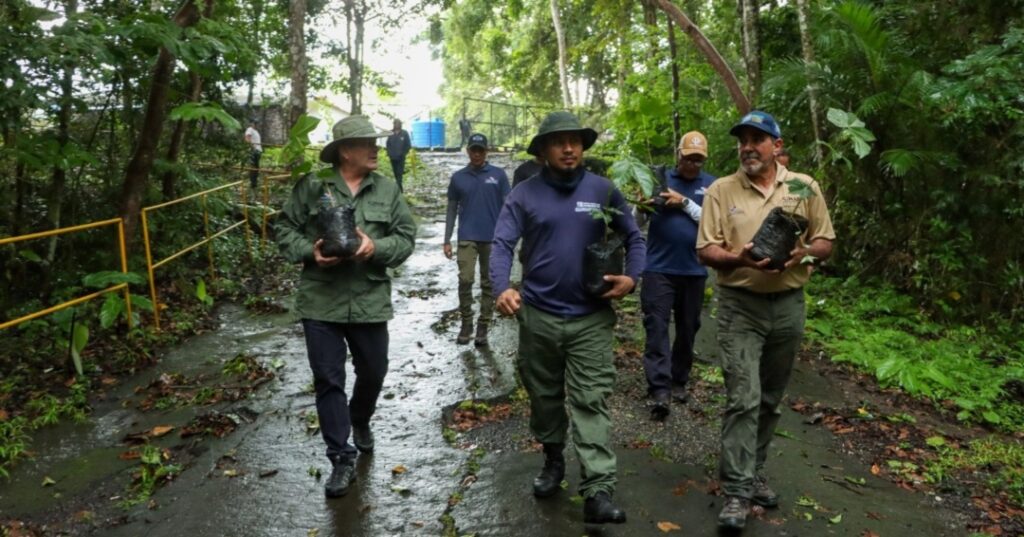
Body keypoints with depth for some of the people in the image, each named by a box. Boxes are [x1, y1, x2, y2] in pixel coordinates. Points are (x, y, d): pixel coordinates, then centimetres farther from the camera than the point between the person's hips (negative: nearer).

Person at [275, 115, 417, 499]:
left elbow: (406, 237, 1)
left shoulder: (387, 190, 2)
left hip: (370, 301, 2)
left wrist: (376, 247, -18)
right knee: (328, 380, 3)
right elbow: (285, 229, 3)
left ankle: (361, 422, 48)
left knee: (373, 372, 16)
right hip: (321, 301, -2)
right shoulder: (311, 187, -3)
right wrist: (309, 251, -15)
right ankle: (342, 460, 15)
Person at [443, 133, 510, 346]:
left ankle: (483, 328, 14)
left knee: (488, 283, 5)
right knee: (465, 280, -9)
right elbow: (452, 209, 9)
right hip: (467, 238, 0)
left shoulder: (499, 175, 1)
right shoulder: (458, 177, 6)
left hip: (493, 238, 0)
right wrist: (447, 240, 5)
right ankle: (466, 324, 7)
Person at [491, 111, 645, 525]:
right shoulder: (524, 194, -1)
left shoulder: (603, 191, 2)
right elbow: (502, 244, -9)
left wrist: (632, 277, -9)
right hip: (537, 315, 1)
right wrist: (502, 288, -27)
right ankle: (553, 459, 39)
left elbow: (633, 237, 8)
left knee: (591, 402, -4)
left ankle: (598, 492, -4)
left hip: (591, 317, -1)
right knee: (544, 396, 17)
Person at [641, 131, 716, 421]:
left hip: (694, 270, 2)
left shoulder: (711, 185, 4)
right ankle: (659, 389, -7)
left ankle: (679, 381, 27)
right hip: (659, 267, -1)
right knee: (657, 326, -7)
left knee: (687, 328, 12)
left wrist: (684, 202, -15)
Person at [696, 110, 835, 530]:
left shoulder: (805, 187, 6)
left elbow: (826, 242, 9)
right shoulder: (720, 190, 0)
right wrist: (737, 258, -24)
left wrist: (804, 252, -14)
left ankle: (753, 474, 28)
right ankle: (737, 491, -3)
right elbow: (705, 250, -4)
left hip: (788, 305, 3)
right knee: (743, 398, -9)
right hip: (740, 306, -3)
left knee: (770, 398, 13)